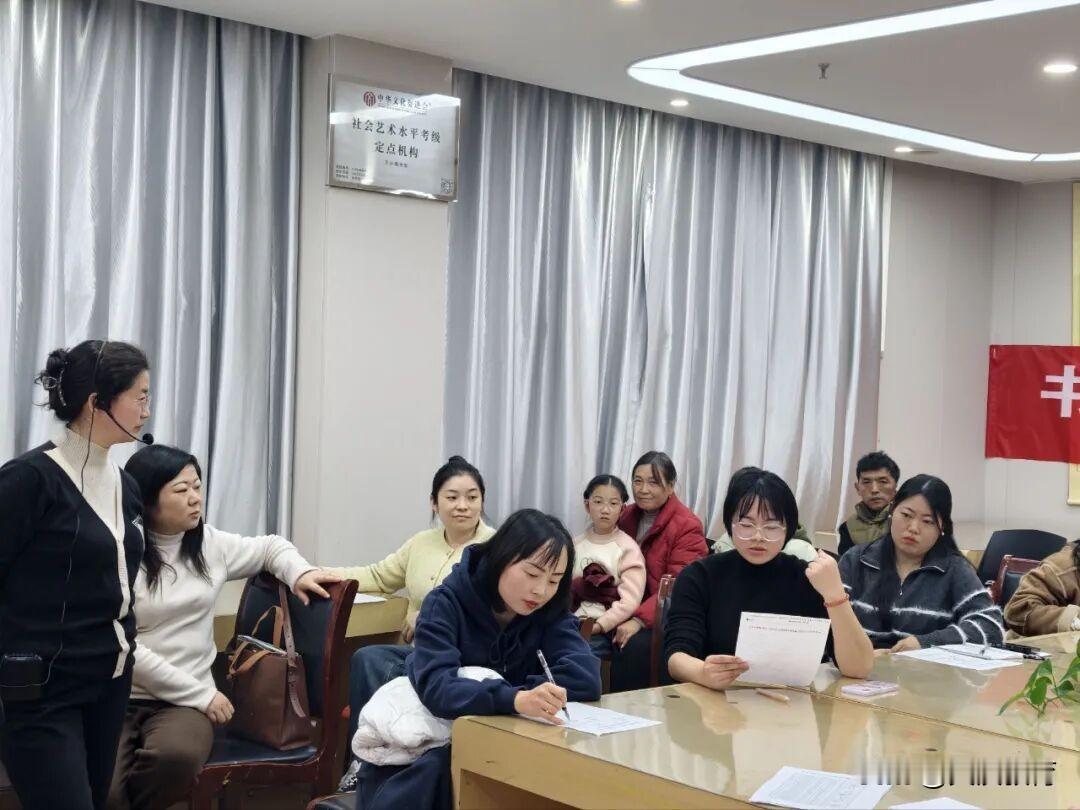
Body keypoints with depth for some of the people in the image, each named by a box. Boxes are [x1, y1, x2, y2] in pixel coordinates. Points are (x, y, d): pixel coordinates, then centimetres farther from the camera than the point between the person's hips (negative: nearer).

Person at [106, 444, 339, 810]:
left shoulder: (210, 544, 10)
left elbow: (270, 547, 27)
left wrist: (299, 572, 3)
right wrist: (201, 694, -12)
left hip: (183, 701, 4)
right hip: (122, 697, -4)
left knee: (177, 756, -33)